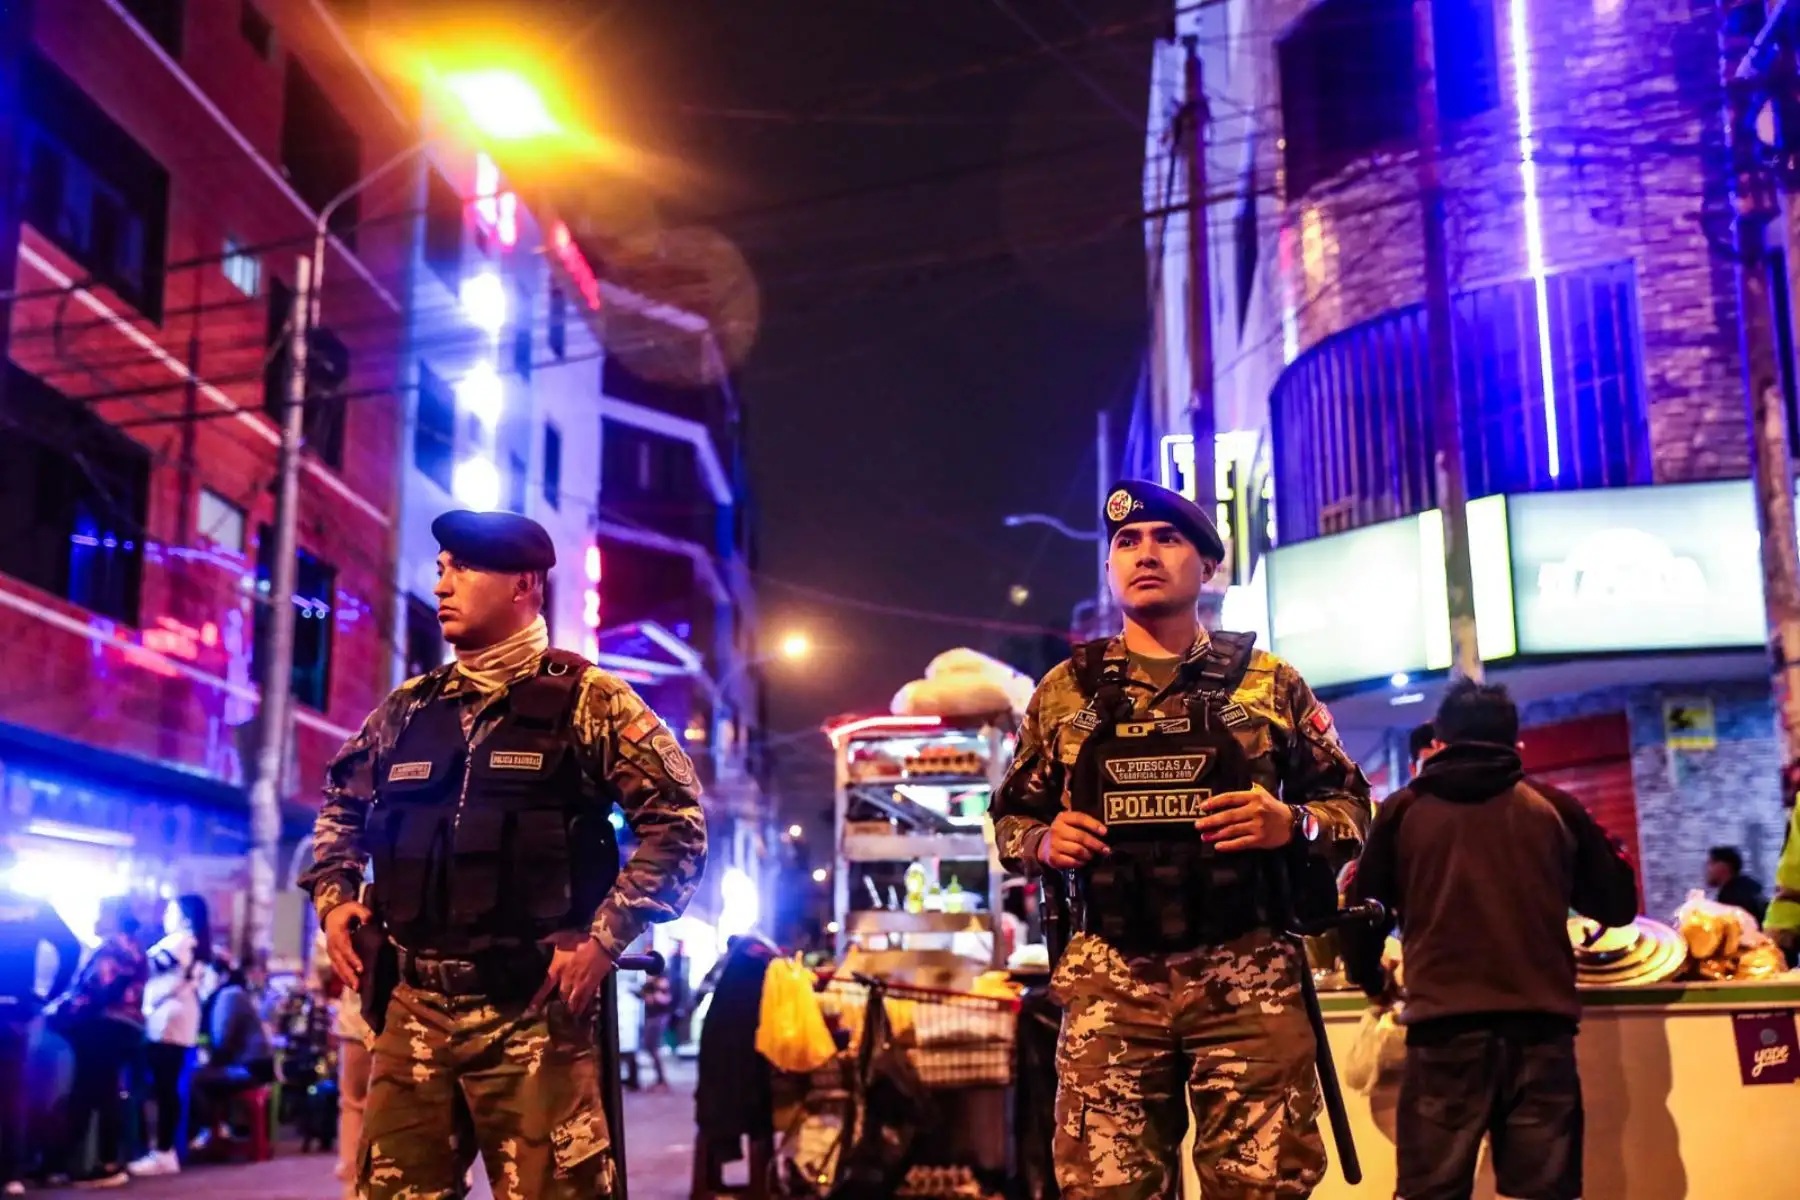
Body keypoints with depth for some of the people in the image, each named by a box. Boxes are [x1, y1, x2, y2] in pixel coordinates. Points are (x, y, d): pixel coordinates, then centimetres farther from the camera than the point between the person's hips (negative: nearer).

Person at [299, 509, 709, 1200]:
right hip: (414, 1009, 5)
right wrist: (333, 899, 12)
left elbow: (678, 824, -6)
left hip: (533, 1013, -5)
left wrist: (604, 940, -12)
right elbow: (339, 806, 29)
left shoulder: (587, 702, -2)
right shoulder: (406, 710, 13)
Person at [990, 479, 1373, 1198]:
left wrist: (1293, 825, -12)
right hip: (1108, 984, 1)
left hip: (1247, 979, -1)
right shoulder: (1064, 693, 10)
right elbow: (1010, 818, 17)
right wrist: (1043, 843, -6)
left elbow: (1350, 805, 9)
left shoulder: (1269, 683, 7)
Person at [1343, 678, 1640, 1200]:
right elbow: (1617, 905, 19)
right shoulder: (1553, 807, 11)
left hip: (1442, 1026, -1)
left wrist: (1371, 980, 32)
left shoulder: (1403, 810, 10)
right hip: (1541, 1024, 1)